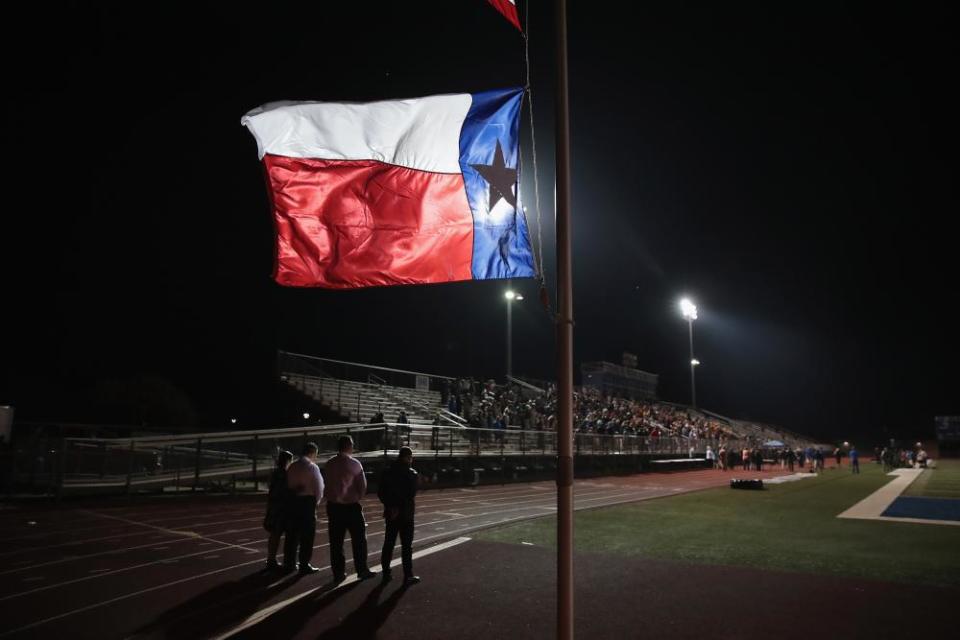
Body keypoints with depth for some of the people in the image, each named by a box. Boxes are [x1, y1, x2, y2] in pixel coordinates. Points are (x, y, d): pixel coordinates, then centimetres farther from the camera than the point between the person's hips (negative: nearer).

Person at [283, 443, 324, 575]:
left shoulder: (292, 467, 8)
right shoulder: (312, 467, -10)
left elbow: (288, 485, 5)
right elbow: (319, 486, -7)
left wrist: (295, 492, 8)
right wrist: (317, 500, 8)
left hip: (292, 500, 6)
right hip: (307, 501, -6)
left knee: (291, 534, 12)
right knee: (307, 535, 3)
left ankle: (288, 564, 19)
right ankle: (304, 565, 7)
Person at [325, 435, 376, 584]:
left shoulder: (329, 464, 0)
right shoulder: (354, 463, -12)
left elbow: (329, 484, 0)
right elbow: (362, 485, -8)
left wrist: (336, 497, 7)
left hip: (333, 505, 4)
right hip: (351, 505, -4)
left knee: (336, 541, 10)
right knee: (358, 539, 10)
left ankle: (338, 573, 14)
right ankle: (361, 570, 16)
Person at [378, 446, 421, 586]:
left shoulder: (387, 472, 3)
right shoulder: (412, 474, -11)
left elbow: (380, 493, 0)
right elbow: (411, 495, -16)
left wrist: (390, 506, -3)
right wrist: (398, 508, -7)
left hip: (391, 513, 5)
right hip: (406, 514, -5)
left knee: (388, 543, 14)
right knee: (406, 546, 3)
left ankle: (386, 573, 21)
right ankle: (408, 576, 7)